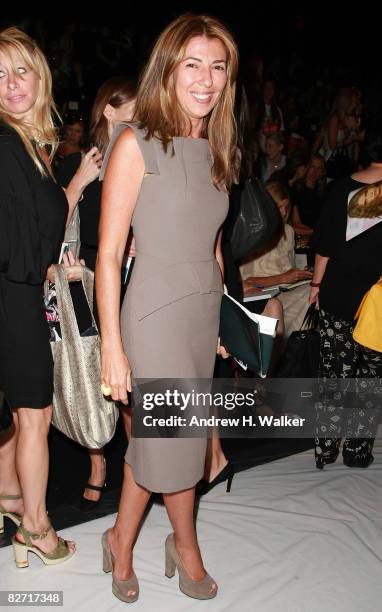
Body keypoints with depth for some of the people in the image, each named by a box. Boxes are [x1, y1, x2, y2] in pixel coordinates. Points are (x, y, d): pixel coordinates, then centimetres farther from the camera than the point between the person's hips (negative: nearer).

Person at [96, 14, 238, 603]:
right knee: (180, 440, 6)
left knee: (156, 440, 15)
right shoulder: (137, 144, -11)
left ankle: (122, 544, 36)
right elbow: (108, 254, -12)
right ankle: (187, 547, 34)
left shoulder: (216, 150, 9)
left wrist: (217, 319, 12)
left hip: (205, 311, 6)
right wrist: (111, 347, -14)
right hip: (156, 313, -6)